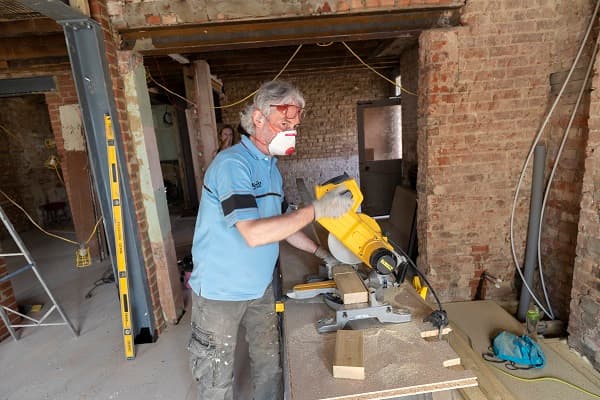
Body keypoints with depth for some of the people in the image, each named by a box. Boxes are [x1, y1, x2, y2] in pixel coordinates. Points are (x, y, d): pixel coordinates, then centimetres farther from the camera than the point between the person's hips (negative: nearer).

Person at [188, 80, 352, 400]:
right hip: (220, 291, -7)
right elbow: (253, 233, -32)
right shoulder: (232, 164, -22)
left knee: (269, 366, 18)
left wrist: (321, 253, 10)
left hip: (260, 288, 7)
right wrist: (317, 210, -29)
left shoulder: (272, 167, 5)